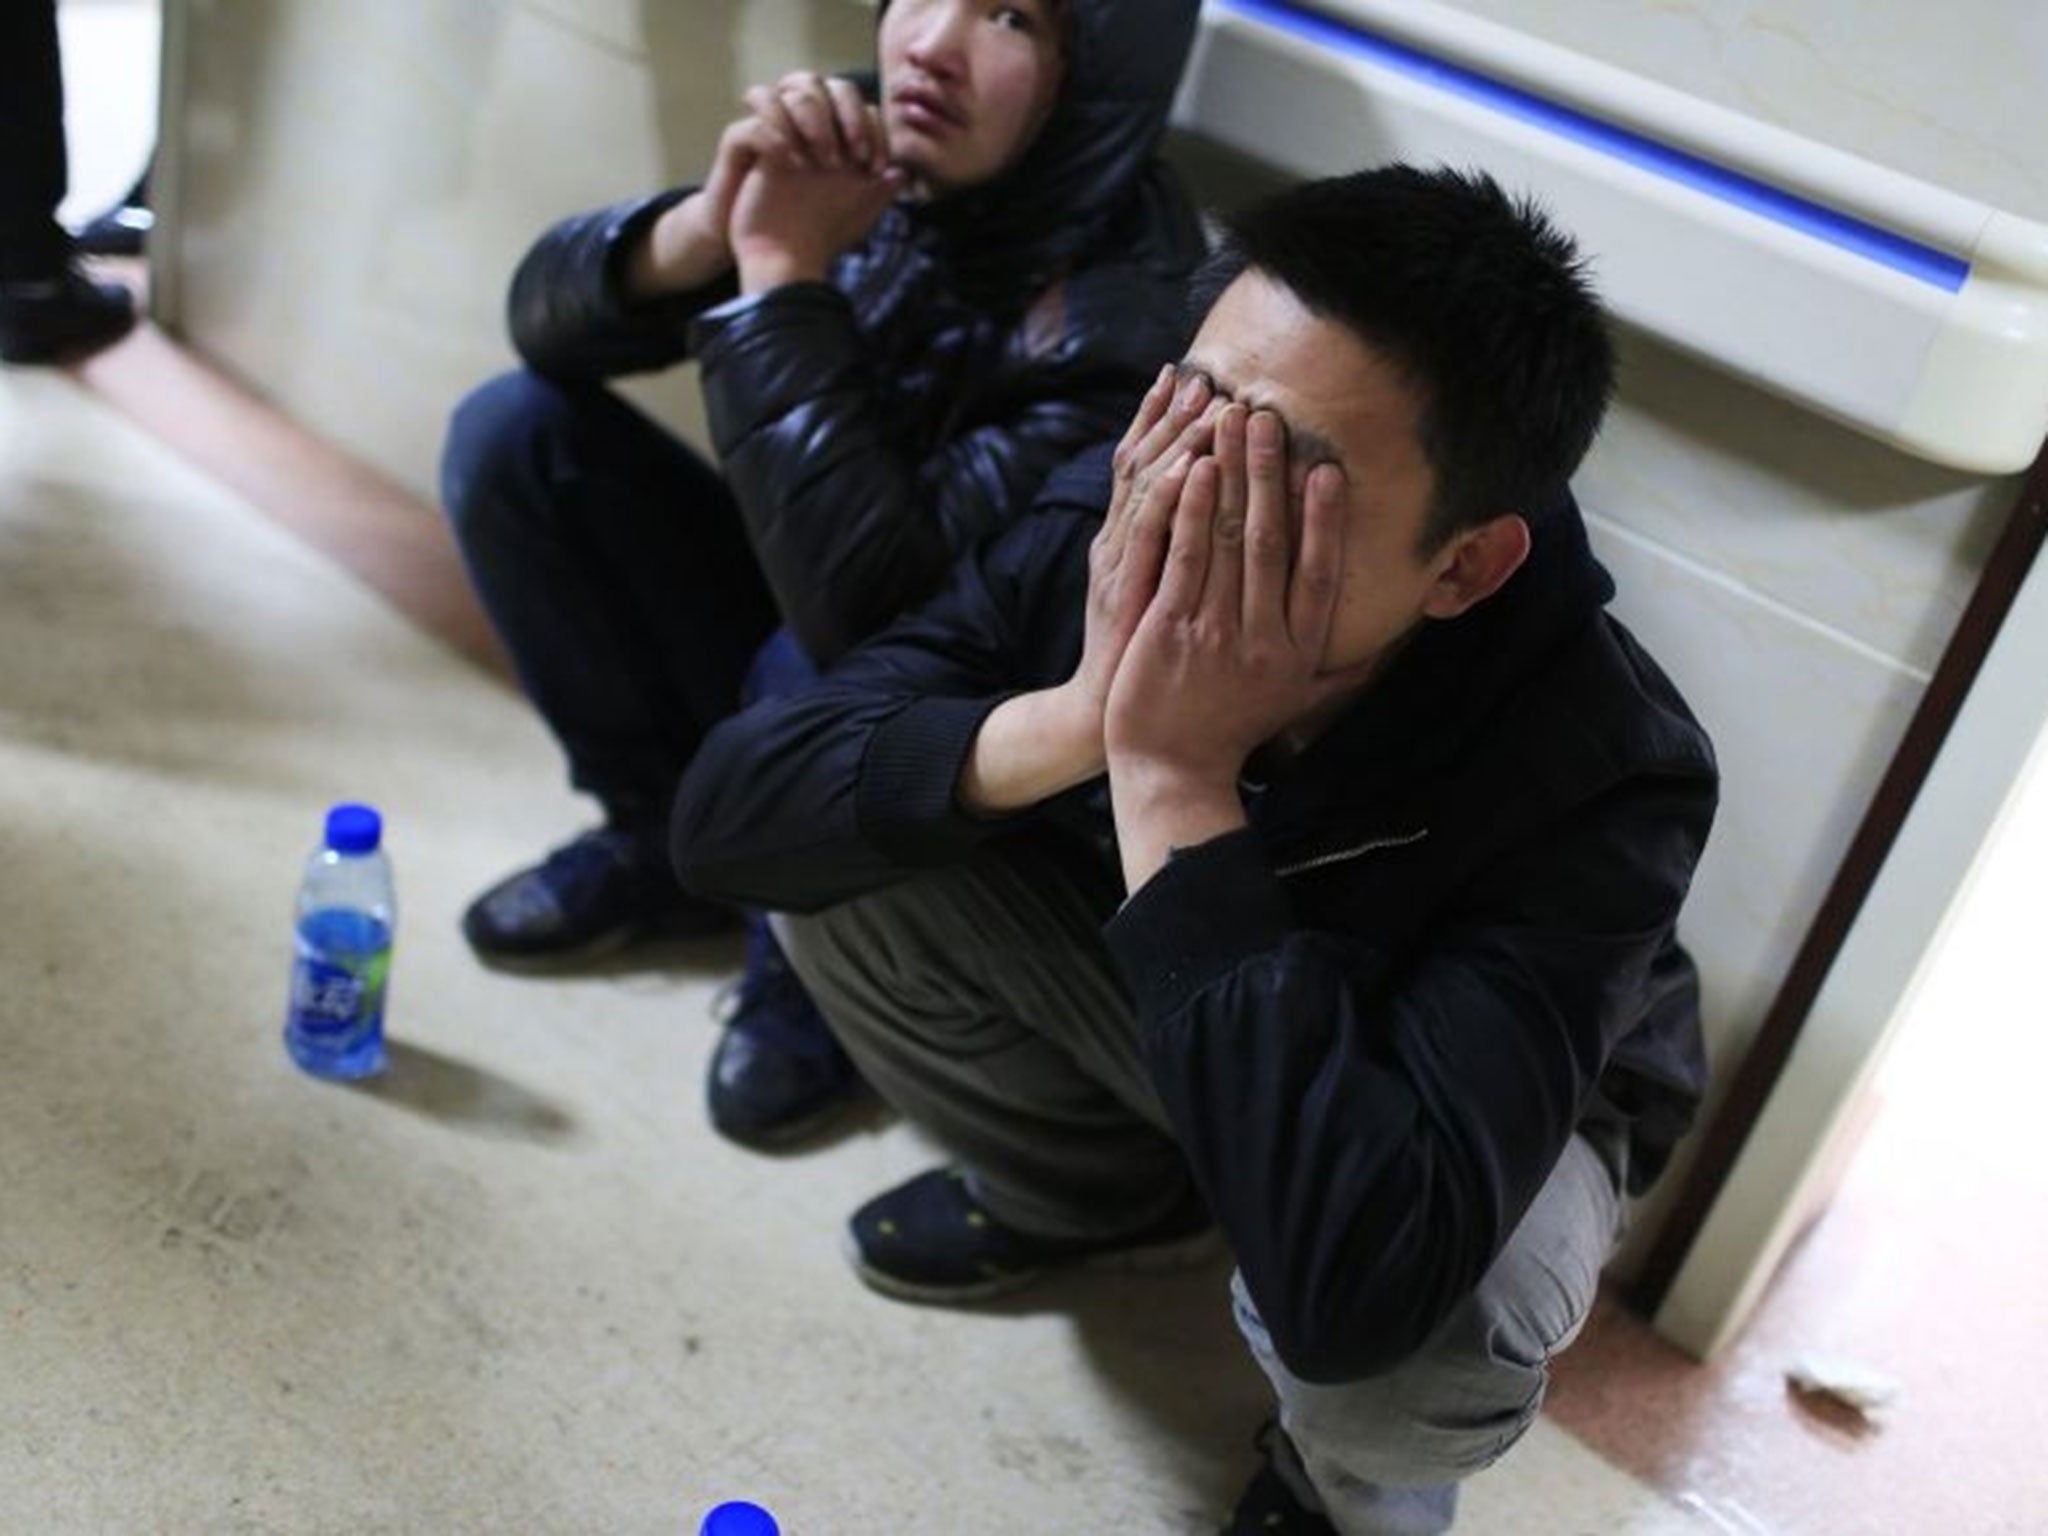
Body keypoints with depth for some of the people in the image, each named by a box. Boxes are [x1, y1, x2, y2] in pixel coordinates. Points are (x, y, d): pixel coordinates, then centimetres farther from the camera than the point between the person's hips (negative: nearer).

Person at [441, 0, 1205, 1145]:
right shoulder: (867, 163, -12)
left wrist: (783, 273, -33)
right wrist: (714, 222, -31)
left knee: (826, 667, -37)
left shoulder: (1128, 312, -29)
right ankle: (666, 840, 7)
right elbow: (548, 318, -10)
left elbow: (873, 603, -39)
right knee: (514, 434, -7)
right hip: (801, 616, 6)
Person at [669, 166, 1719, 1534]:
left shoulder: (1599, 781, -38)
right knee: (840, 852, -17)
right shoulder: (1106, 526, -26)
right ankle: (1103, 1191, 13)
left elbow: (1350, 1287, -48)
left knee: (1403, 1339, -37)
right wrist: (1073, 719, -42)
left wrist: (1176, 781, -47)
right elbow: (728, 817, -26)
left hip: (1497, 1113, -3)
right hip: (1161, 1006, 4)